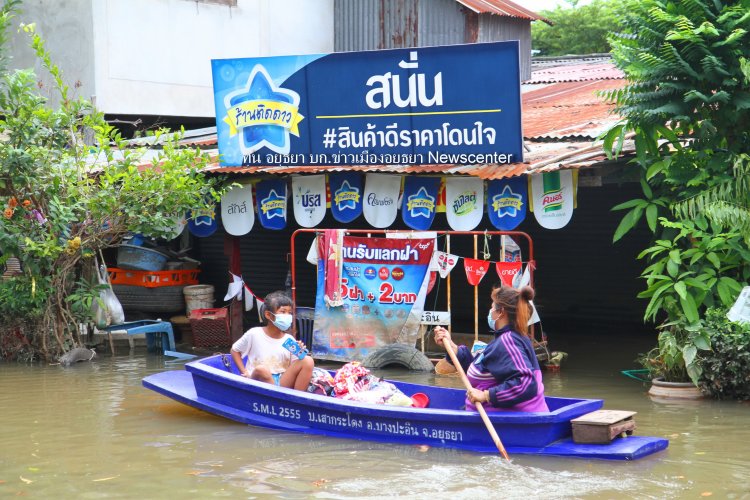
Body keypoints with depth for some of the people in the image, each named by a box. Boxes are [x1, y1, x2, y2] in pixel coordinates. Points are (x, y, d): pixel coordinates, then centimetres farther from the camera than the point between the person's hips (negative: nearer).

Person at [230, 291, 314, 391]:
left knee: (308, 361, -17)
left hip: (282, 383, 3)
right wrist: (245, 373, -1)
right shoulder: (254, 334, -2)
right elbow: (235, 350, 10)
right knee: (262, 370, -39)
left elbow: (293, 369, 9)